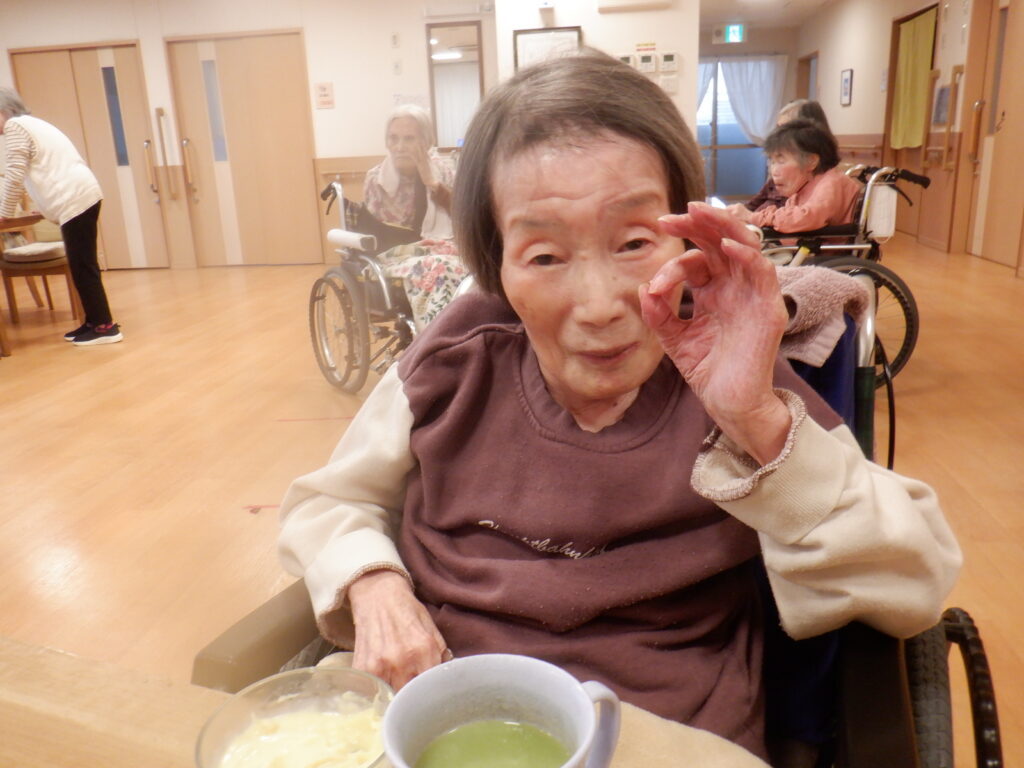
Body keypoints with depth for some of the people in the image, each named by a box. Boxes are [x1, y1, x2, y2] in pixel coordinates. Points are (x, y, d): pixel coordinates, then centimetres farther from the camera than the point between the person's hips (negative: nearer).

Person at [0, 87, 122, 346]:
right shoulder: (32, 124, 28)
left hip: (74, 201, -10)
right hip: (83, 196, 10)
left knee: (82, 266, -7)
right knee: (82, 265, 11)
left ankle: (105, 326, -5)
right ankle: (94, 322, 15)